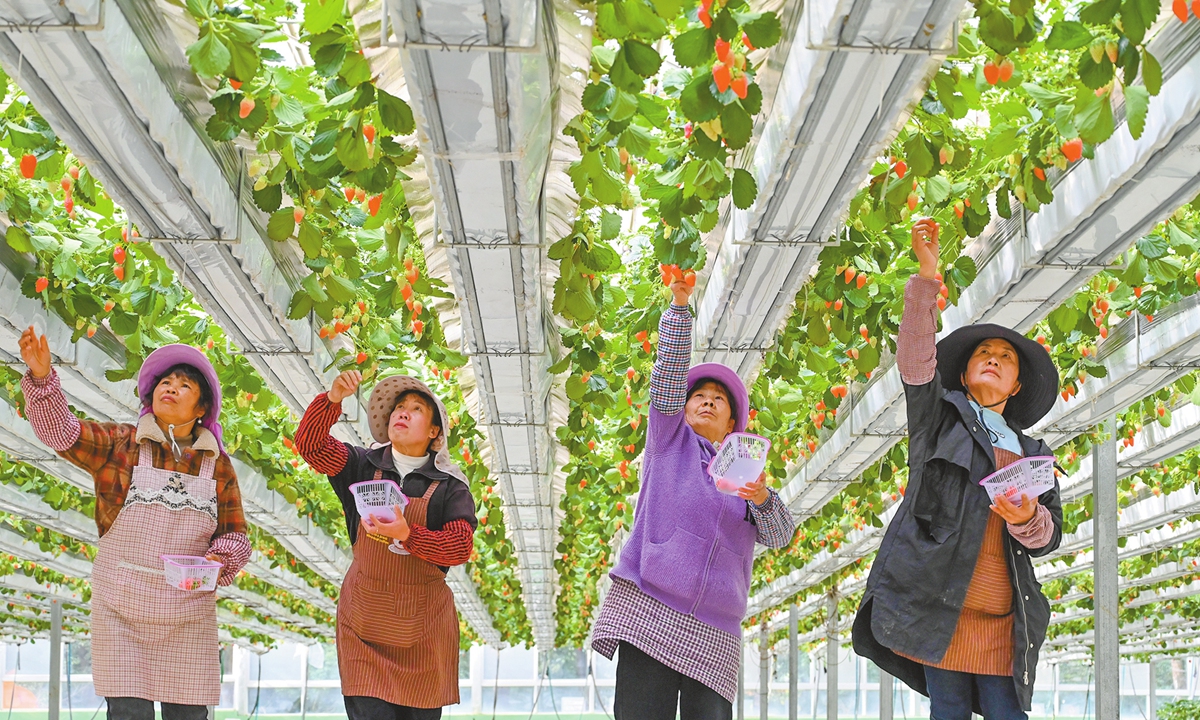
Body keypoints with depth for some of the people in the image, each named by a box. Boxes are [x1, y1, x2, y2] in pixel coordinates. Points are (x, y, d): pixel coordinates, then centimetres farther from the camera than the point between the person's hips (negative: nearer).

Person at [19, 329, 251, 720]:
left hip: (188, 613, 2)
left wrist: (218, 561, -11)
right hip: (121, 608, -2)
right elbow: (61, 430, -8)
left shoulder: (218, 466, 9)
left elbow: (235, 536, 11)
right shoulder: (120, 444, 4)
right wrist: (41, 377, -22)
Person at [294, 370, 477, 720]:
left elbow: (461, 546, -12)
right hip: (365, 622, 0)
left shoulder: (448, 486, 0)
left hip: (423, 625, 0)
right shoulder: (363, 467, 6)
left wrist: (407, 535, -26)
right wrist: (332, 399, -20)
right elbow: (310, 443, -5)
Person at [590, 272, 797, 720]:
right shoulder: (670, 440, 18)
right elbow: (668, 372, 6)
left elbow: (780, 536, 9)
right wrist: (680, 303, -2)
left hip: (713, 629, 3)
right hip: (648, 609, -3)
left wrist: (761, 497, -11)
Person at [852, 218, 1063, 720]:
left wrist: (1027, 519, -11)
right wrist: (927, 275, -11)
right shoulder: (939, 416, 18)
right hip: (939, 599, -3)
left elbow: (1051, 533, 14)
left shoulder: (1033, 455, 25)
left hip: (1002, 617, 3)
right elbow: (915, 356, 0)